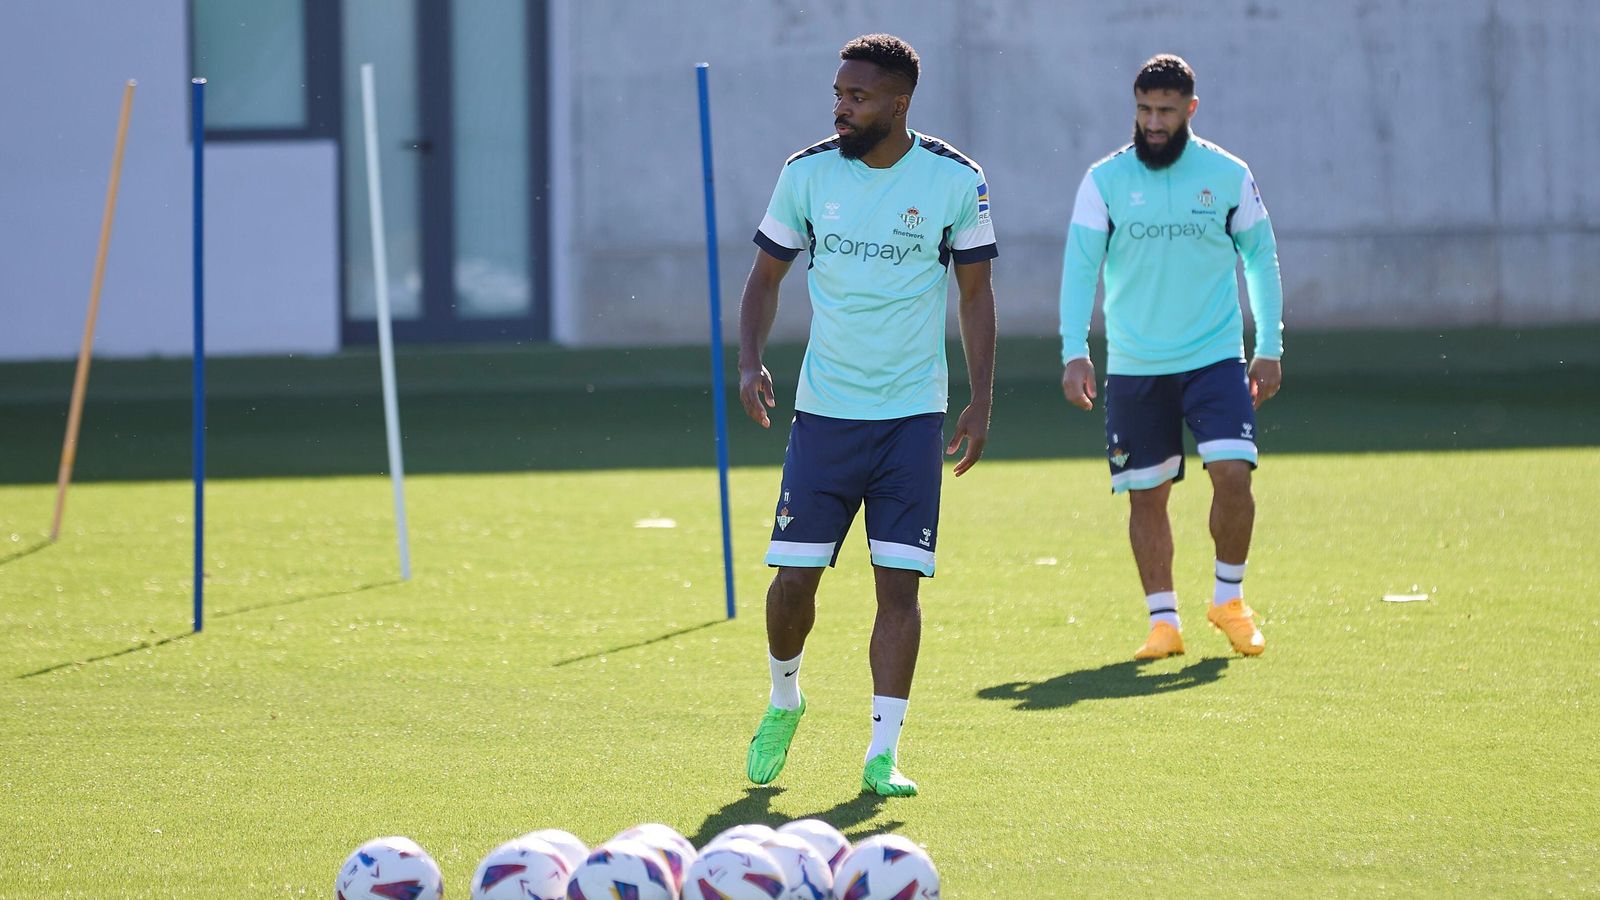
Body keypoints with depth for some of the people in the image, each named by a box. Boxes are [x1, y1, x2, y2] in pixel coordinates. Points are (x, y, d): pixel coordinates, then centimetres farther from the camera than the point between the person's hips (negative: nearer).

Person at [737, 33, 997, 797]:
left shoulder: (955, 181, -4)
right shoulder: (807, 174, -2)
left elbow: (975, 292, 5)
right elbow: (765, 275, 8)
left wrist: (981, 402, 1)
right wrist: (750, 363, -8)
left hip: (913, 417, -1)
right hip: (823, 411, 1)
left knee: (899, 583, -6)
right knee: (794, 575, -2)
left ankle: (883, 754, 0)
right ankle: (783, 703, 26)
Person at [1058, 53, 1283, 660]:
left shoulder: (1229, 176, 1)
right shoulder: (1105, 181, -2)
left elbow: (1261, 259, 9)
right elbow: (1079, 267, -4)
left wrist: (1269, 348, 5)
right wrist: (1074, 352, -14)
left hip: (1216, 356, 0)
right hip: (1134, 367, 1)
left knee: (1232, 474, -14)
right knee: (1146, 495, 3)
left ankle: (1229, 600, 7)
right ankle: (1164, 621, 15)